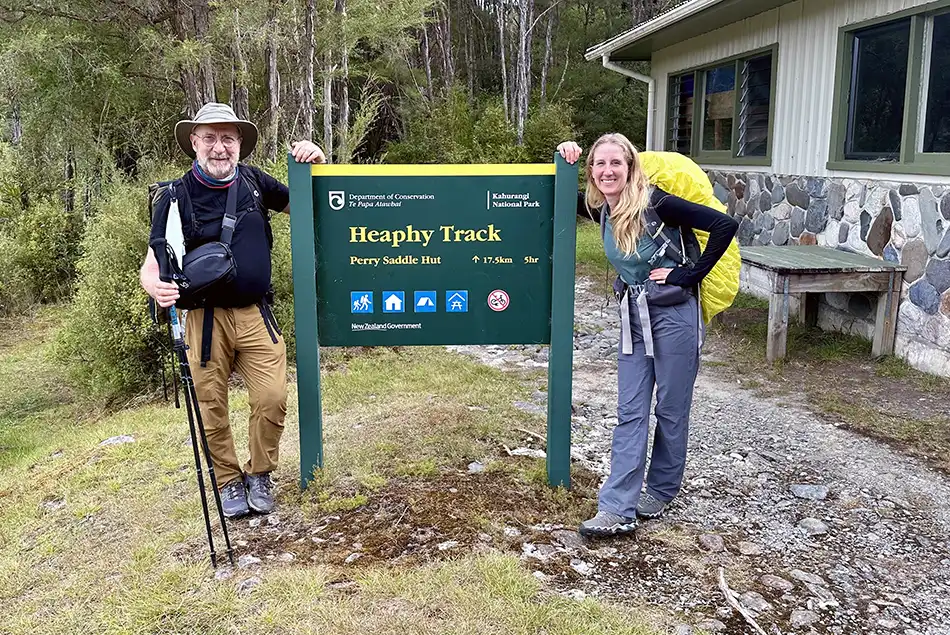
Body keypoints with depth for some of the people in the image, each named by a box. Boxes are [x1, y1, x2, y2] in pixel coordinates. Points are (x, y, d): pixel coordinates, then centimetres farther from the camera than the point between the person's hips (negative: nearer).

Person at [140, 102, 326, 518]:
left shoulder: (253, 181, 4)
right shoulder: (176, 197, -5)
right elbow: (151, 264, -6)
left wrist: (314, 166, -3)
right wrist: (158, 287, -30)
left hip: (256, 315, 2)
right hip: (206, 317, -2)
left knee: (273, 398, -7)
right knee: (211, 408, 6)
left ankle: (259, 475, 18)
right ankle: (228, 482, 29)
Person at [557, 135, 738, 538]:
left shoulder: (655, 203, -18)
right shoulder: (603, 208, 1)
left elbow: (725, 225, -20)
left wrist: (690, 275, -16)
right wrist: (564, 163, 0)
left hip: (673, 315, -6)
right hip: (633, 316, 6)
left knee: (670, 410, 9)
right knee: (630, 413, 3)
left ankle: (661, 491, 27)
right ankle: (618, 509, 4)